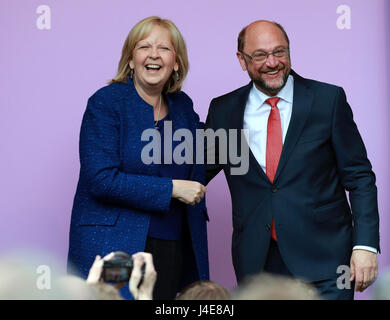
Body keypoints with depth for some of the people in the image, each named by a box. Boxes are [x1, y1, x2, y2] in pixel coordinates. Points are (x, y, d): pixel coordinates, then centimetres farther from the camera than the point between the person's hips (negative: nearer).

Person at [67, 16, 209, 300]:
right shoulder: (105, 103, -6)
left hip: (174, 251, 5)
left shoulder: (183, 105, 11)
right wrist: (171, 189, -16)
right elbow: (100, 179, -16)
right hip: (115, 250, -5)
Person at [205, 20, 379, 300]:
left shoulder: (329, 100, -1)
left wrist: (365, 245, -9)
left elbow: (360, 177, -1)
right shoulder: (223, 110, 6)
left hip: (323, 259, -2)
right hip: (256, 262, 2)